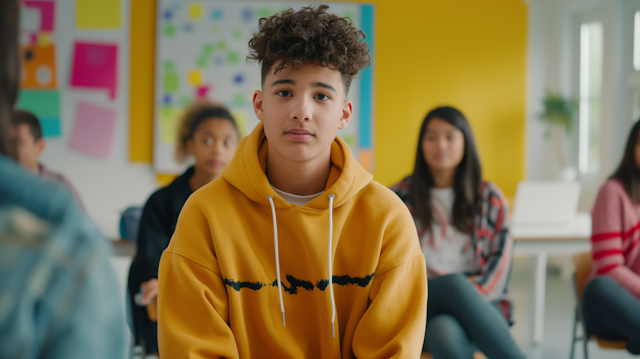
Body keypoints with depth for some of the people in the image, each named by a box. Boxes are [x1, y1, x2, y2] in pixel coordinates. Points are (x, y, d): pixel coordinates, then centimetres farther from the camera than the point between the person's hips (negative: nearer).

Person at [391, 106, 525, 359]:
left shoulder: (490, 198, 15)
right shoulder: (400, 198, 14)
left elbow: (501, 258, 6)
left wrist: (474, 295, -14)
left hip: (480, 303, 1)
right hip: (421, 305, 0)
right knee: (455, 283, -39)